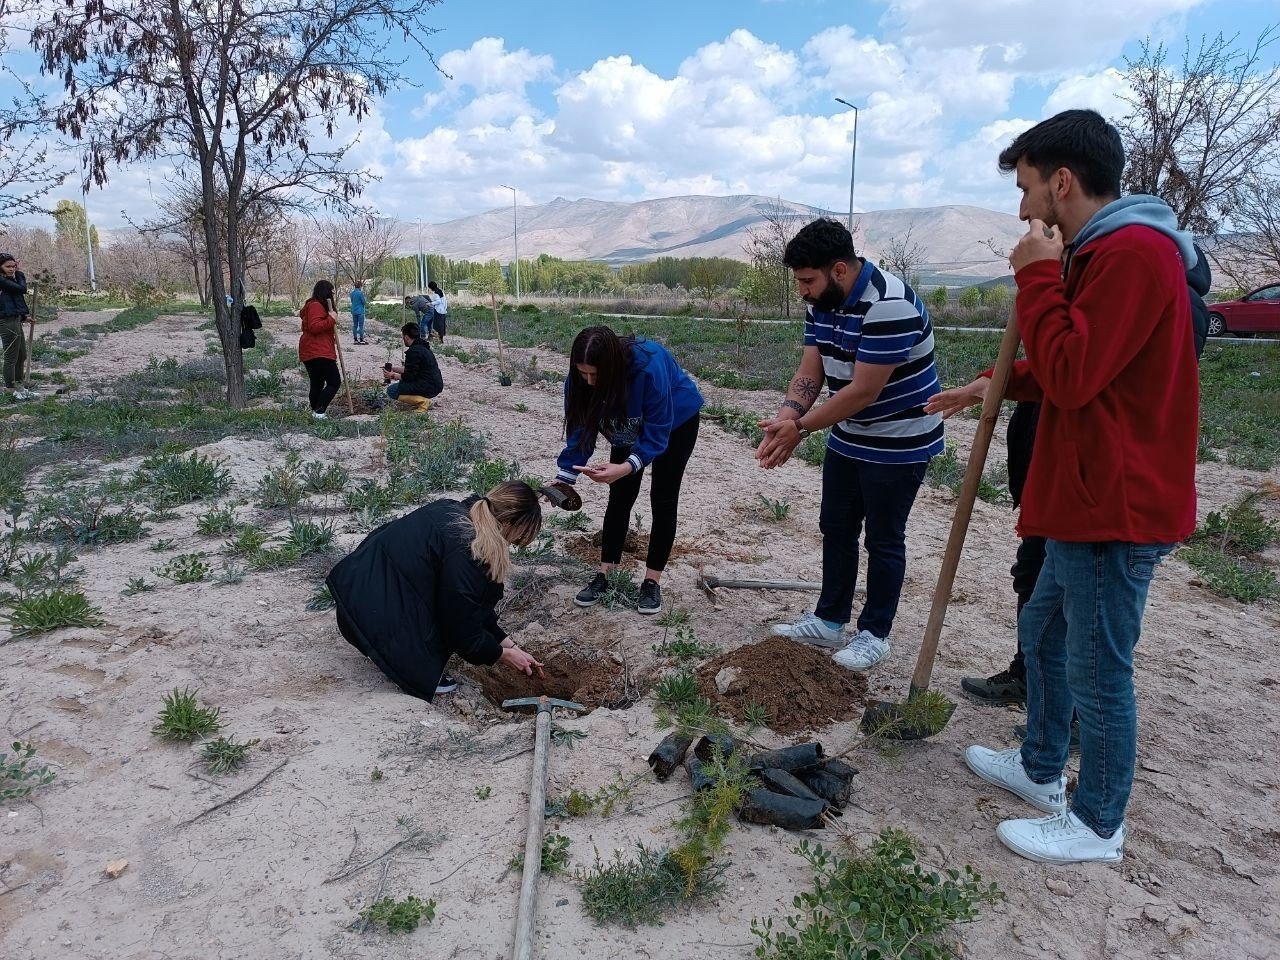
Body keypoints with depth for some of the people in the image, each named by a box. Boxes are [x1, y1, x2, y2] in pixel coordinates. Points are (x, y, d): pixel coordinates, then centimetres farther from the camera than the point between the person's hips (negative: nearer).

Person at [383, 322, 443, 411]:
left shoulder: (414, 351, -15)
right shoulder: (422, 347, 16)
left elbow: (409, 376, -15)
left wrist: (392, 376, 0)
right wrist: (393, 369, 26)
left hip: (429, 387, -10)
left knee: (391, 390, -11)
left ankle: (422, 402, -14)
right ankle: (424, 399, 12)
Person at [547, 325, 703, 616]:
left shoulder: (650, 366, -43)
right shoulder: (580, 379, -27)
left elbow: (657, 433, -37)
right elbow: (580, 430, -18)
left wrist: (626, 467, -51)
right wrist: (564, 477, -26)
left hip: (675, 421, -4)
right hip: (630, 427, 4)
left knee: (663, 499, -5)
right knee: (620, 497, 2)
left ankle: (652, 582, 3)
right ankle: (603, 576, 10)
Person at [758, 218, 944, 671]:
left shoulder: (889, 305, -29)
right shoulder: (822, 303, -1)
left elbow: (863, 391, -29)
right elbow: (809, 372, -2)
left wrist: (801, 428, -23)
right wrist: (787, 417, -21)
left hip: (899, 442, -8)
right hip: (848, 438, 9)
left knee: (883, 540, 3)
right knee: (836, 528, 14)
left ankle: (874, 634, 19)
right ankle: (829, 620, 28)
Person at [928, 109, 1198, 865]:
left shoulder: (1134, 253, -19)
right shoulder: (1106, 250, 14)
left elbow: (1072, 377, -24)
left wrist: (1037, 277, -17)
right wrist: (1000, 384, 14)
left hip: (1118, 509, -11)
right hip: (1090, 499, 11)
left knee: (1098, 669, 2)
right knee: (1043, 631, 21)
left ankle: (1098, 826, 20)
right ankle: (1041, 768, 38)